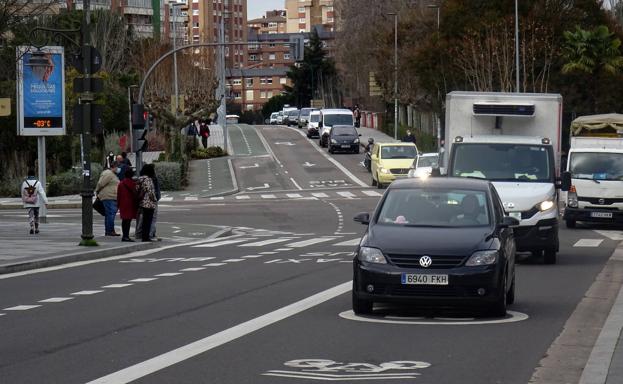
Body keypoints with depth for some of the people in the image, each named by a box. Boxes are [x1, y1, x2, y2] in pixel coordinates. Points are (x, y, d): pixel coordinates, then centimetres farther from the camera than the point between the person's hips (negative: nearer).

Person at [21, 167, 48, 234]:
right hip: (36, 203, 0)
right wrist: (45, 202, -13)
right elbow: (42, 193, -14)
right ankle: (36, 229, 27)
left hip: (28, 203, 0)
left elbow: (23, 193, 9)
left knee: (31, 216, -3)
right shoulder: (37, 182, -10)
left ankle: (32, 227, -25)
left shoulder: (24, 183, -4)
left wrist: (23, 201, 25)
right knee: (36, 216, 18)